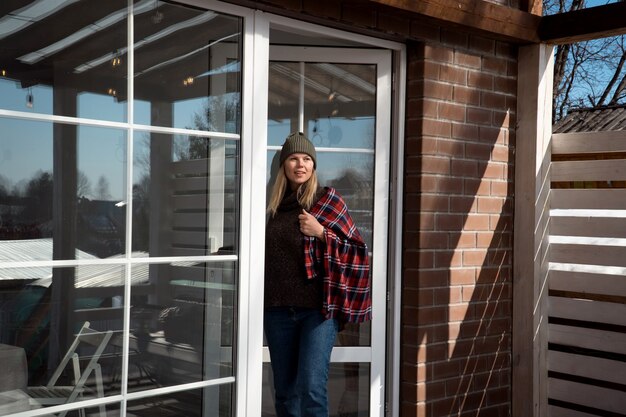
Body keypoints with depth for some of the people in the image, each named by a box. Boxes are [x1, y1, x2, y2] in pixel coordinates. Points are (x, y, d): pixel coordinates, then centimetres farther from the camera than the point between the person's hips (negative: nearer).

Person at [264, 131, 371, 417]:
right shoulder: (274, 206, 10)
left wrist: (321, 233, -13)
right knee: (284, 390, 10)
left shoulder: (327, 200, -1)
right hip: (278, 310, 5)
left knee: (311, 387, -11)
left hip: (318, 307, -4)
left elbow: (358, 250, -2)